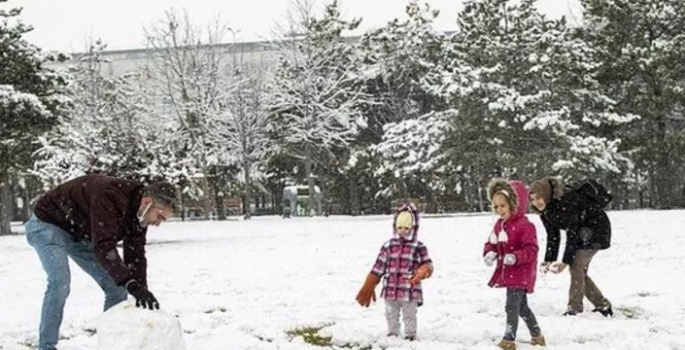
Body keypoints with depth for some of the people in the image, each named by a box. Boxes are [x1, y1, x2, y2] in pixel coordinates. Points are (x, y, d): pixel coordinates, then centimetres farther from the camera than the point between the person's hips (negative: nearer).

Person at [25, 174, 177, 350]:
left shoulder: (138, 212, -10)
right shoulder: (110, 195, -38)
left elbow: (136, 256, -9)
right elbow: (103, 246, -44)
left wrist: (142, 293, -19)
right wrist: (131, 284, -50)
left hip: (80, 234, 8)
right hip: (47, 223, -8)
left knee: (116, 286, -1)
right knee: (60, 281, -27)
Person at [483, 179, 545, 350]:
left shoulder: (524, 225, -18)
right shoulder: (499, 224, 7)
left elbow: (531, 250, -22)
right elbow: (491, 243, 11)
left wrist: (515, 257, -36)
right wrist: (489, 253, -11)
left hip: (521, 273, -9)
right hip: (507, 272, 9)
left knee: (512, 306, -10)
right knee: (522, 306, 18)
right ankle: (537, 335, 31)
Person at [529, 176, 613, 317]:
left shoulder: (566, 200, -32)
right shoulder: (545, 210, -6)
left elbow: (572, 233, -31)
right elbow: (553, 237, -3)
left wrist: (565, 262, -30)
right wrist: (548, 260, -13)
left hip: (597, 227, -9)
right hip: (581, 231, 9)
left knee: (576, 266, -18)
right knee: (580, 271, 7)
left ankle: (574, 308, -11)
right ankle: (603, 305, 21)